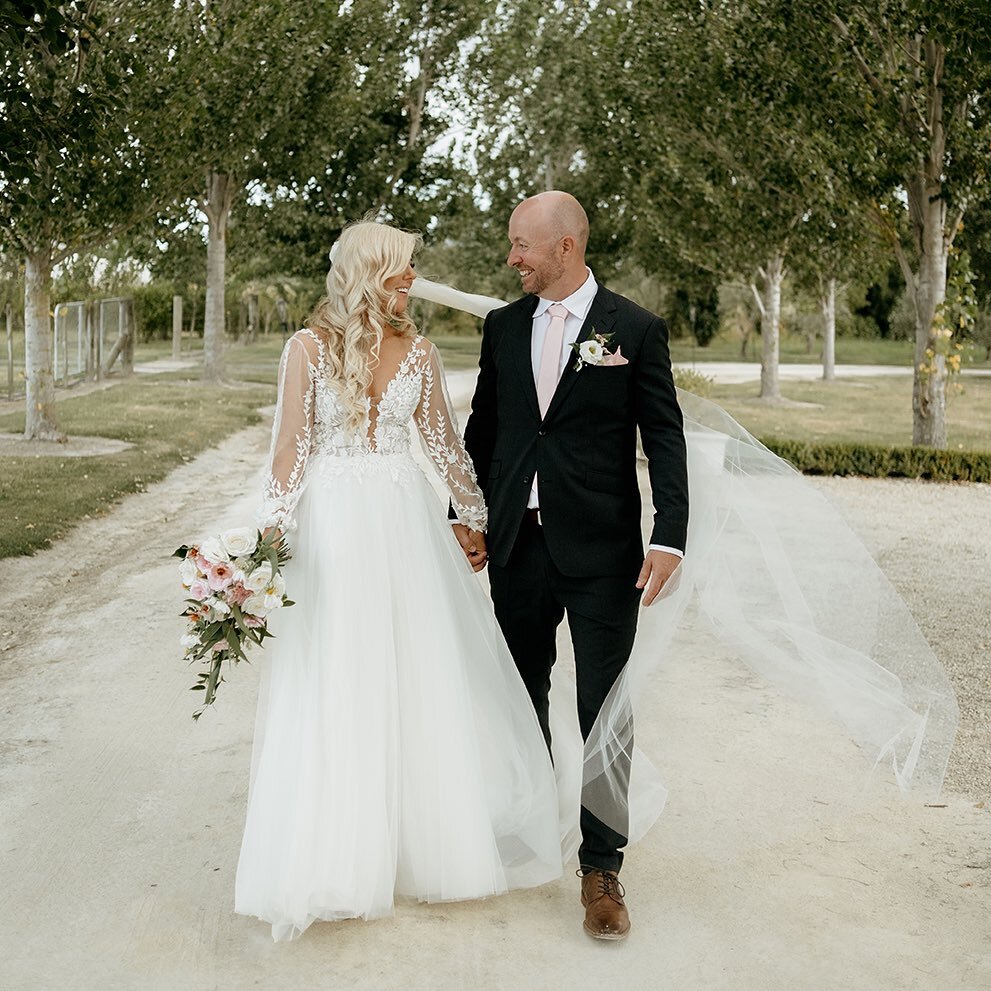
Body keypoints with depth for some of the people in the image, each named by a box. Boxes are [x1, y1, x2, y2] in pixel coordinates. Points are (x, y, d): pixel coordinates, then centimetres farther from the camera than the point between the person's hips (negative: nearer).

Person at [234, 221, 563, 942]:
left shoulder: (419, 352, 6)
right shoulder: (310, 347, -4)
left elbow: (444, 440, 13)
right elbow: (291, 446, -4)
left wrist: (477, 515, 18)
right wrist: (272, 535, -7)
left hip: (406, 523, 4)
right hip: (335, 527, -3)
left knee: (423, 683, 9)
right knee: (337, 687, 3)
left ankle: (427, 842, 27)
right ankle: (340, 860, 18)